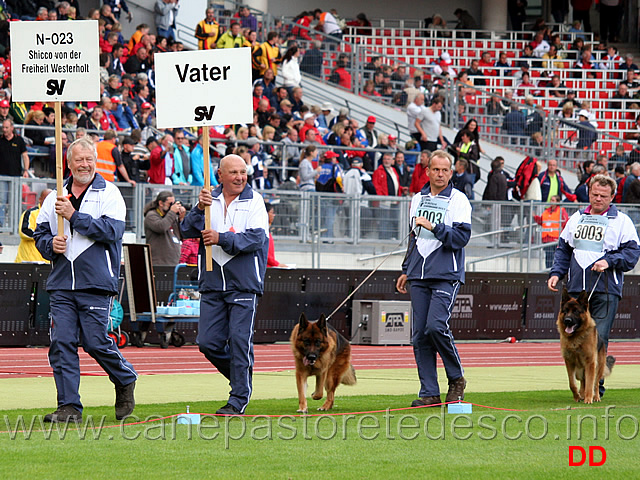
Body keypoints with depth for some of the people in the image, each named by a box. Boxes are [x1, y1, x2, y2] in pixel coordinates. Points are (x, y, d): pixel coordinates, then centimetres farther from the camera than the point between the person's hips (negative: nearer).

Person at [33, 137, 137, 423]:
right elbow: (40, 234, 18)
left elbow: (112, 230, -13)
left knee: (96, 341, -5)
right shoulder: (55, 198, 16)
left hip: (96, 283, -4)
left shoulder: (109, 194, 2)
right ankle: (69, 407, 0)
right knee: (62, 343, -4)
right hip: (61, 284, 4)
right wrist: (51, 244, -5)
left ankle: (126, 381, 23)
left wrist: (74, 216, -16)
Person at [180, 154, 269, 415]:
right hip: (212, 284, 4)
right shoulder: (209, 199, 9)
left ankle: (239, 399, 0)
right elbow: (187, 230, -1)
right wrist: (199, 209, -19)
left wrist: (221, 239, -20)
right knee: (208, 343, 2)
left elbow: (256, 238, -12)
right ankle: (242, 376, 26)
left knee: (239, 341, -8)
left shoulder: (254, 201, 0)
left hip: (244, 285, -4)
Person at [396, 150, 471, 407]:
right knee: (420, 335, 0)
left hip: (446, 275, -6)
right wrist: (406, 270, 25)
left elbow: (461, 237, -12)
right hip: (419, 277, 6)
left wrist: (433, 226, -20)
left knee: (436, 326, -19)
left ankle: (457, 378, 2)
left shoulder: (458, 200, -2)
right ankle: (429, 393, 3)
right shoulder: (418, 199, 17)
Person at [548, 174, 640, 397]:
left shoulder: (621, 221, 6)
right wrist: (556, 273, 8)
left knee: (598, 338, -11)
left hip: (606, 289, -4)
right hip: (576, 289, 4)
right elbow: (563, 249, 23)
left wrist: (609, 261, -14)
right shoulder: (576, 218, 19)